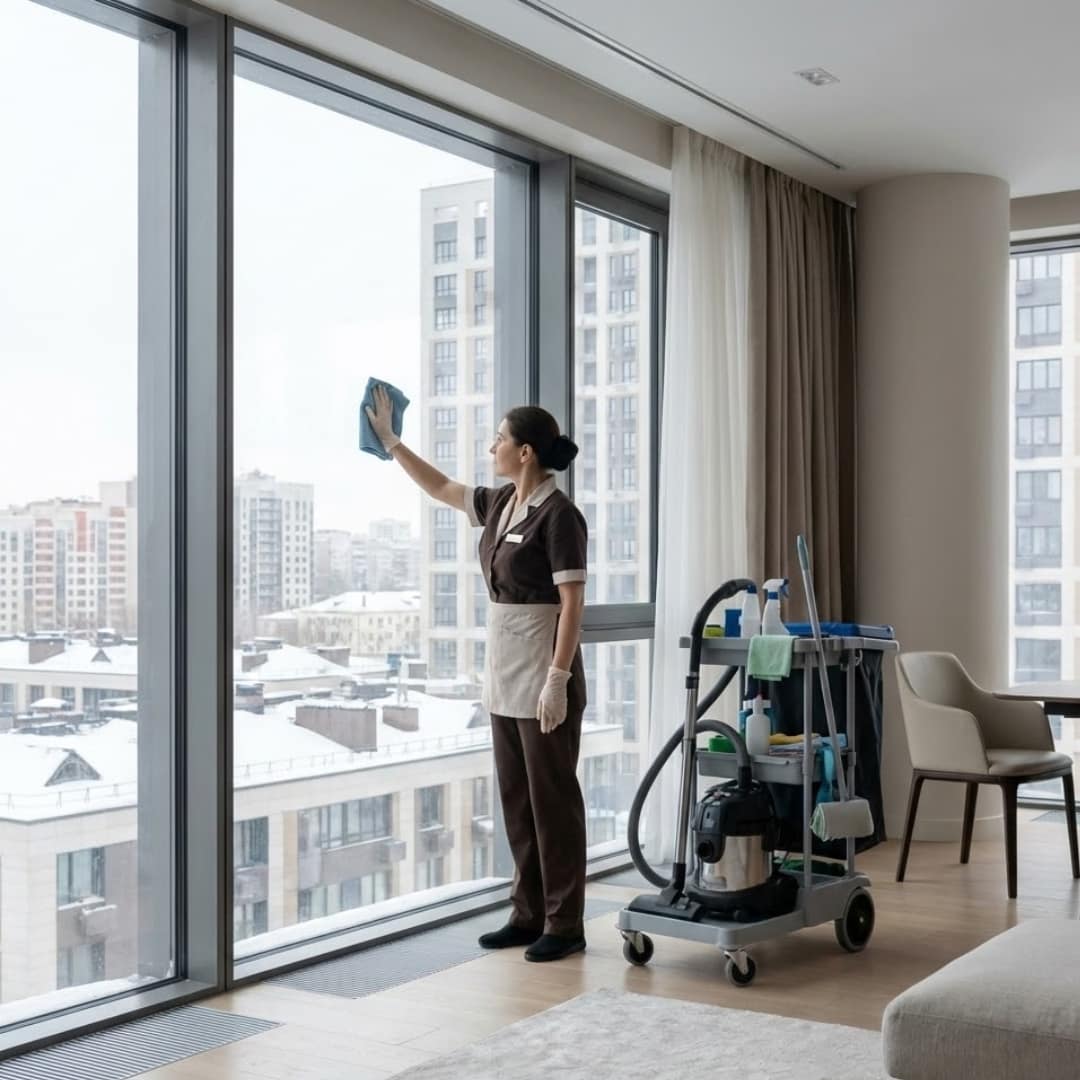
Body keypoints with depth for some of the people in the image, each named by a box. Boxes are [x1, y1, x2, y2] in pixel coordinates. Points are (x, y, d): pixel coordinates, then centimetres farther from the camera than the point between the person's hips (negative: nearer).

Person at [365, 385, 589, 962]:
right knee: (517, 799, 12)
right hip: (503, 676, 9)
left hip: (543, 679, -9)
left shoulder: (558, 514, -15)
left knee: (553, 798, -1)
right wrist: (389, 439, 27)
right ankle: (529, 914, 22)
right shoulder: (501, 504, 10)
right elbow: (442, 488, 26)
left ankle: (566, 925, 8)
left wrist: (558, 680, -22)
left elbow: (572, 603, -18)